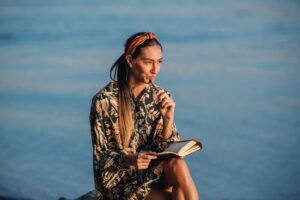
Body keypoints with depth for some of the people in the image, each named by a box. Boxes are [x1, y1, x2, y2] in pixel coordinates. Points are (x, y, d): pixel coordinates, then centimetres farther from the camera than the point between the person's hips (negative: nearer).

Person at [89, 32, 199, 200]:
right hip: (122, 180, -4)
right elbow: (101, 156, -7)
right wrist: (129, 160, -28)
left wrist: (168, 119, -17)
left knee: (177, 164, -30)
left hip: (156, 172, 4)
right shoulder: (104, 101, -10)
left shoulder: (161, 97, 2)